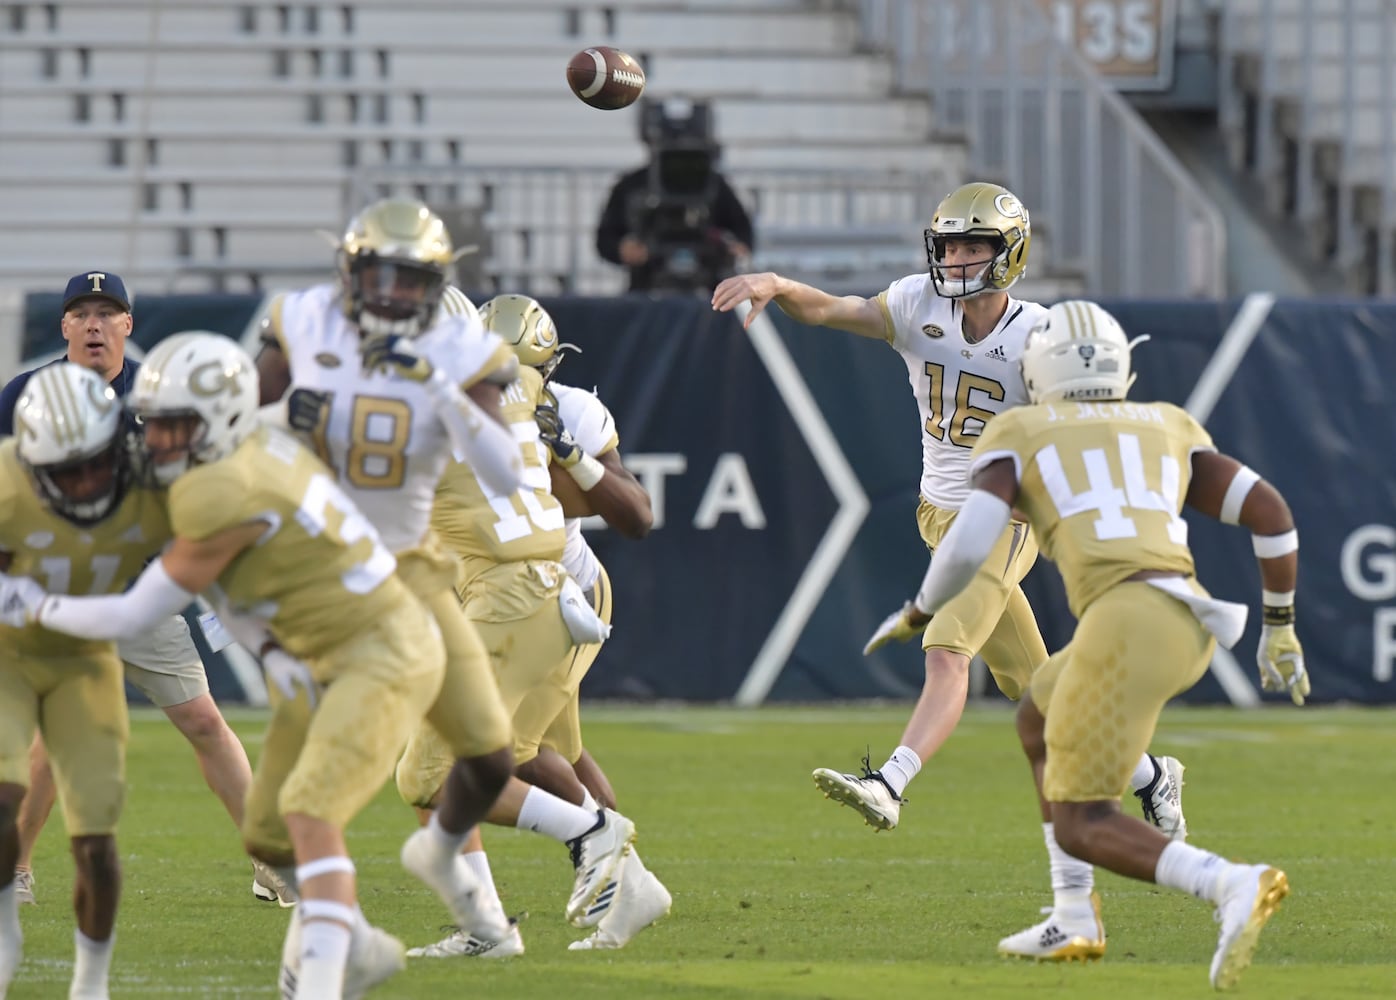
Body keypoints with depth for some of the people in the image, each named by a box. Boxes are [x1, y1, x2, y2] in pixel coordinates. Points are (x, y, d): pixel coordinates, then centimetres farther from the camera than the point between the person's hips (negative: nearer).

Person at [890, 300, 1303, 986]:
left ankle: (1232, 886, -26)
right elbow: (1269, 511, 18)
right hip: (1192, 624, 6)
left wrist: (919, 612, 20)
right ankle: (1075, 921, 26)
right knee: (1037, 723, 30)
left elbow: (967, 545, 1)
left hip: (1126, 619, -6)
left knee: (1084, 830, 0)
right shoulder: (1168, 430, 27)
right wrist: (1280, 628, 28)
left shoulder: (1018, 436, 15)